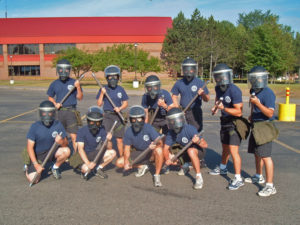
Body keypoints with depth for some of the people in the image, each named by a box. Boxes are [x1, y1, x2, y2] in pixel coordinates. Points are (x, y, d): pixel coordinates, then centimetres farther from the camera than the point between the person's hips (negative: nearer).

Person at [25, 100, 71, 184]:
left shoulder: (58, 125, -12)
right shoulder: (35, 126, -16)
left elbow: (66, 145, -9)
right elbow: (30, 147, -15)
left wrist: (61, 142, -34)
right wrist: (36, 165, -22)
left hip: (52, 152, 2)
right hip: (37, 155, -2)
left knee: (66, 151, -26)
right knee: (33, 179, -17)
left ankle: (55, 168, 4)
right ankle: (29, 168, 21)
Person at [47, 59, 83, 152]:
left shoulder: (73, 82, 2)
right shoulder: (54, 84, 8)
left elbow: (80, 97, 1)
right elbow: (50, 97, 17)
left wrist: (78, 87, -14)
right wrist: (55, 104, -2)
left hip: (71, 111, -3)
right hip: (59, 112, 3)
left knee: (74, 136, -9)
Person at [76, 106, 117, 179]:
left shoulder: (102, 130, -8)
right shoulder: (82, 131, -20)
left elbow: (109, 148, -10)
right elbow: (80, 149, -26)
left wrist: (109, 140, -32)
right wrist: (88, 163, -37)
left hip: (95, 154, 4)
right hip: (84, 155, -4)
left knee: (112, 153, -14)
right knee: (86, 169, -33)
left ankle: (98, 168, 2)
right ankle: (82, 166, 4)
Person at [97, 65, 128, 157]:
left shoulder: (120, 89, 5)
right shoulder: (103, 89, 1)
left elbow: (125, 103, 9)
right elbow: (99, 104, -1)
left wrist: (120, 108, -9)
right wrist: (102, 93, -12)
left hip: (118, 116, 1)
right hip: (107, 116, -1)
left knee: (119, 139, 5)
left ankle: (121, 157, 19)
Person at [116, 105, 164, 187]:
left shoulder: (149, 128, -23)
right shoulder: (129, 131, -13)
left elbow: (160, 143, -27)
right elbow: (127, 148, -9)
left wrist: (156, 144, -52)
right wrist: (126, 162, -25)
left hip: (151, 153, -4)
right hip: (138, 153, 4)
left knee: (158, 150, -38)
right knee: (119, 163, -11)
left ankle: (157, 176, -19)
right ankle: (142, 167, 11)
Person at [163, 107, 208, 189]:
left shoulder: (190, 129, -28)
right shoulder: (171, 133, -12)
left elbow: (205, 145, -27)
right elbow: (166, 148, -11)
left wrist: (198, 141, -49)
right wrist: (167, 159, -29)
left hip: (197, 150, -6)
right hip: (184, 151, 7)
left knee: (191, 151, -39)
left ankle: (199, 177, -30)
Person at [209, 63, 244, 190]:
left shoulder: (234, 90, -23)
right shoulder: (218, 88, 1)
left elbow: (238, 112, -26)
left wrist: (223, 108, -35)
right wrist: (215, 106, 11)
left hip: (234, 123, -8)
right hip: (224, 122, 8)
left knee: (233, 150, -11)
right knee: (225, 148, 23)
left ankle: (238, 179, -3)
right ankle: (222, 168, 44)